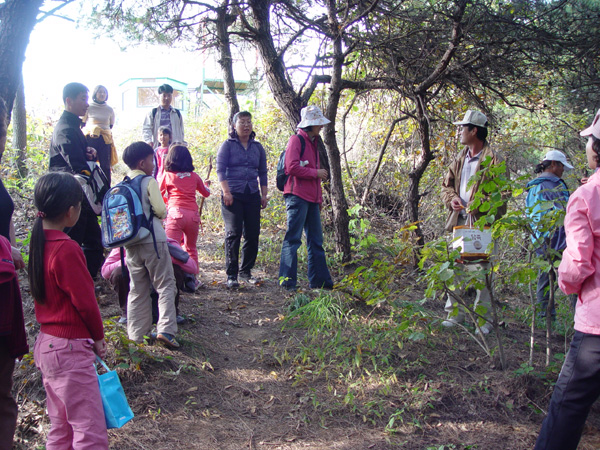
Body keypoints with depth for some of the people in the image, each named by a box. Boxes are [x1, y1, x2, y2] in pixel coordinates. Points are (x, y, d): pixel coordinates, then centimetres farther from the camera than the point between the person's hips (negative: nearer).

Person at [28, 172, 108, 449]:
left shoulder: (38, 242, 5)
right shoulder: (67, 249, -21)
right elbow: (85, 301, -17)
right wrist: (99, 337, 0)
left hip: (46, 345, 9)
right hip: (70, 349, -9)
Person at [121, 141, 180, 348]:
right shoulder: (149, 182, -8)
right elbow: (160, 210, -11)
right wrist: (162, 214, 11)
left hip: (131, 243, 6)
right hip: (152, 240, -6)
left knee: (137, 289, 12)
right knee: (165, 285, 1)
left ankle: (136, 334, 15)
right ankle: (165, 329, -11)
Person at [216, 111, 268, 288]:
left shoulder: (257, 147, 15)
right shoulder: (228, 145, 4)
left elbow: (263, 172, 18)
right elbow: (220, 169, -3)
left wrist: (264, 194, 11)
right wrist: (226, 191, -13)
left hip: (252, 195, 4)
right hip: (233, 195, -4)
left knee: (253, 234, 2)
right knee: (233, 233, -9)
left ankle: (246, 271, 15)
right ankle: (231, 275, -3)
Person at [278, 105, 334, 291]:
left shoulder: (313, 143, 22)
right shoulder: (296, 140, -5)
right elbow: (292, 167, -17)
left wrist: (319, 198, 22)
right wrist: (316, 173, -11)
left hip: (311, 198, 9)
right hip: (298, 196, -9)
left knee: (316, 241, 10)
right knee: (293, 238, -8)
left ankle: (319, 280, 16)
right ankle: (287, 280, -5)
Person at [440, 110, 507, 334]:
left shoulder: (493, 160, -7)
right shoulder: (460, 158, 14)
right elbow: (446, 185, 21)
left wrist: (478, 205, -22)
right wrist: (452, 199, -1)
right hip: (458, 221, 7)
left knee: (481, 272, -3)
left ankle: (483, 319, 7)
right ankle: (454, 313, 20)